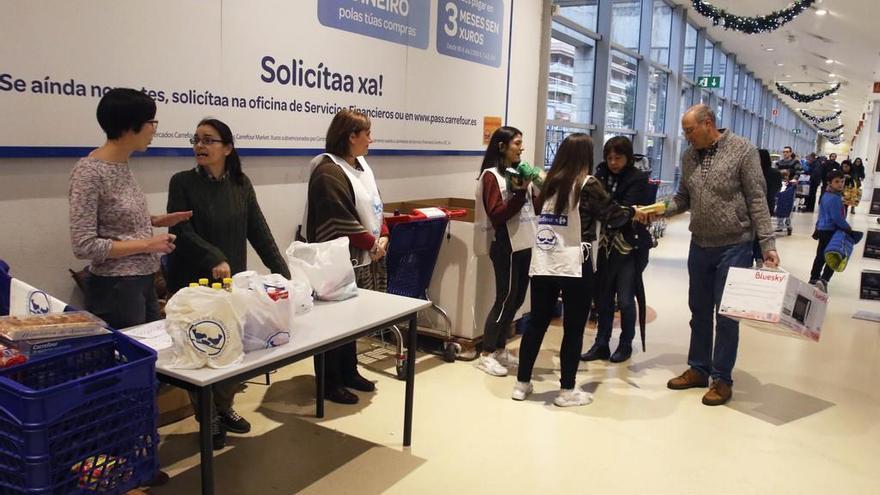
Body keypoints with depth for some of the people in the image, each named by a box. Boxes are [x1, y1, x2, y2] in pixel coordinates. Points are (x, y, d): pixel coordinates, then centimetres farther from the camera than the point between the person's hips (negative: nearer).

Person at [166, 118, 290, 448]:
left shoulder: (241, 184, 6)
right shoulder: (183, 182, -4)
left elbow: (259, 232, 3)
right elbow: (182, 232, -14)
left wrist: (282, 272, -5)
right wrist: (215, 259, -29)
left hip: (234, 282, 3)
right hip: (194, 284, -3)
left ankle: (224, 408, 27)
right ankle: (208, 417, 22)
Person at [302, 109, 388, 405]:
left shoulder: (361, 165, 13)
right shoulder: (329, 172, -17)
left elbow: (374, 207, 17)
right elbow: (342, 221, -22)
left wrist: (383, 237, 1)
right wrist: (372, 243, -12)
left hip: (364, 258, 9)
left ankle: (349, 372, 30)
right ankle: (330, 382, 14)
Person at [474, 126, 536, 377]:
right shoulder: (492, 176, -9)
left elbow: (531, 207, 18)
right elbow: (496, 215, -17)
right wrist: (519, 192, -20)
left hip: (524, 244, 8)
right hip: (506, 245, -8)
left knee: (517, 298, 12)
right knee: (505, 298, -3)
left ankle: (500, 349, 25)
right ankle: (486, 354, 9)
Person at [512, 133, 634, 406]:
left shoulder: (550, 182, 10)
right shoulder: (588, 185, -6)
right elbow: (614, 217, -3)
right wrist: (633, 211, 18)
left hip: (542, 264, 5)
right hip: (574, 266, -5)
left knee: (536, 323, 12)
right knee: (573, 329, 6)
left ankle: (522, 383, 20)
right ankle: (567, 391, 14)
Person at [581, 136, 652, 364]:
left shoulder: (638, 179, -8)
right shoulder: (602, 174, 4)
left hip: (631, 247, -4)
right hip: (607, 245, 4)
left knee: (625, 300, 2)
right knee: (604, 296, 8)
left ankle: (626, 344, 20)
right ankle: (601, 344, 18)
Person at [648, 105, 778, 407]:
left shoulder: (742, 150, -10)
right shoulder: (689, 156, 5)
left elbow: (757, 200, -11)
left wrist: (767, 244, -15)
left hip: (734, 247, -5)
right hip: (699, 245, 5)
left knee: (726, 315, 2)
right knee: (699, 311, 14)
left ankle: (722, 379, 16)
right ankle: (698, 369, 29)